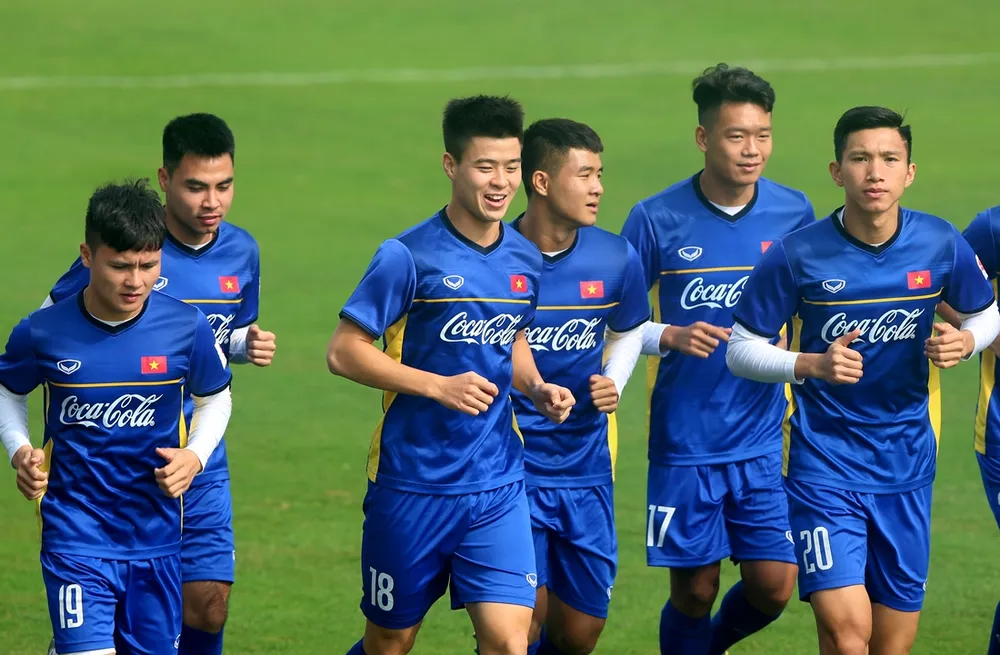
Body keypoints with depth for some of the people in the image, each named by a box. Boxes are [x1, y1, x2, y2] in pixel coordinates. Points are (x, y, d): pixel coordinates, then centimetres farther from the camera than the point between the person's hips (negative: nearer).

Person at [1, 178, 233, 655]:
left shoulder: (187, 328, -6)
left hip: (156, 538, 2)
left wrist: (195, 456, -6)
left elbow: (214, 398, 12)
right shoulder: (43, 333, -9)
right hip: (76, 538, -2)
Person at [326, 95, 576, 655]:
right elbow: (344, 352, -11)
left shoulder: (526, 261, 5)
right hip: (412, 486, -3)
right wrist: (438, 386, -19)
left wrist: (537, 388, 2)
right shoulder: (409, 257, -12)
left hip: (498, 487, 4)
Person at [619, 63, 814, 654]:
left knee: (773, 585, 0)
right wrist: (671, 337, -17)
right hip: (685, 443, -2)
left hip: (765, 442, 2)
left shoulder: (792, 212, 0)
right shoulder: (657, 219, -7)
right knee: (694, 590, 3)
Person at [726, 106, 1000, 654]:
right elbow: (741, 349, -4)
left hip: (906, 463, 3)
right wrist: (812, 365, -21)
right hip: (824, 464, -3)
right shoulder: (797, 256, -11)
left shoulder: (940, 246, -4)